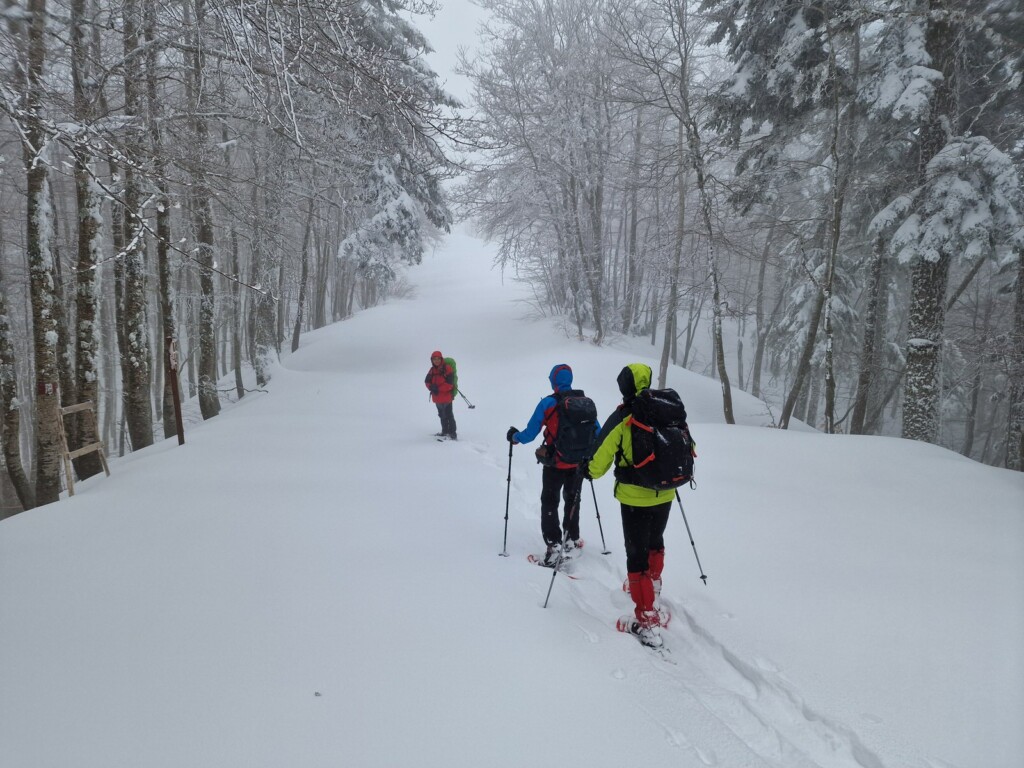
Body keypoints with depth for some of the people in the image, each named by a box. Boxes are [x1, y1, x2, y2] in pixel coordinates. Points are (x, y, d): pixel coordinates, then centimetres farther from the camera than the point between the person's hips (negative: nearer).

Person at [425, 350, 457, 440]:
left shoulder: (447, 369, -13)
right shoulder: (432, 370, 8)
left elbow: (449, 384, -19)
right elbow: (427, 381, 6)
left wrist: (438, 388, -22)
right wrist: (431, 387, -15)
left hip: (446, 397, -7)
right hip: (437, 398, 7)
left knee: (448, 416, -6)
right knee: (442, 415, 19)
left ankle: (452, 434, -2)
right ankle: (445, 431, 32)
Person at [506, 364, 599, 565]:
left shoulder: (548, 403, -15)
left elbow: (529, 435, -12)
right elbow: (598, 433, 3)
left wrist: (514, 437, 9)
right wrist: (587, 451, 24)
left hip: (555, 463, -3)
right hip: (579, 463, 4)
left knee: (549, 502, 12)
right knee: (572, 500, 24)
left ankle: (554, 545, 3)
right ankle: (572, 540, 34)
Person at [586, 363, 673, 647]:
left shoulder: (622, 418, -16)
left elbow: (599, 459, -13)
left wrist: (588, 472, 9)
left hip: (635, 498, -5)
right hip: (665, 495, 5)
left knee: (637, 555, 4)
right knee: (655, 541, 28)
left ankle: (647, 620, 3)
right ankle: (652, 587, 50)